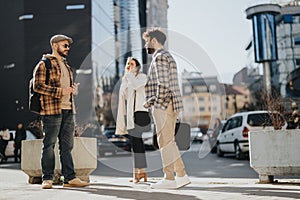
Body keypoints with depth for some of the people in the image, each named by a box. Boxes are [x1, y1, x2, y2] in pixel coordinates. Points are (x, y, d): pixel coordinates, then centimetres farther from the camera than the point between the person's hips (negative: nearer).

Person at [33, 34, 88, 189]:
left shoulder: (66, 66, 23)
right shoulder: (44, 65, -2)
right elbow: (38, 86, -12)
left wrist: (73, 88, 6)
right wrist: (60, 91, -18)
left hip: (68, 110, 7)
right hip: (52, 110, -7)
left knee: (67, 145, 8)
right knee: (49, 145, -1)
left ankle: (69, 178, 11)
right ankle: (47, 178, 6)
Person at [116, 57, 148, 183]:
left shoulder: (142, 77, 1)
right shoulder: (125, 79, 22)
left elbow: (135, 84, -22)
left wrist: (129, 72, -9)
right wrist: (122, 118, 16)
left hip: (138, 112, -7)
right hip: (128, 114, 7)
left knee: (136, 141, -11)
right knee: (134, 142, 6)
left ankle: (138, 171, -9)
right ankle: (139, 172, 10)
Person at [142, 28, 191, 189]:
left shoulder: (159, 57, -10)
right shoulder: (168, 56, 22)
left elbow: (163, 84, -21)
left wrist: (157, 102, -11)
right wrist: (151, 100, 17)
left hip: (162, 105, -10)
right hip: (171, 104, 10)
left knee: (165, 141, -6)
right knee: (169, 141, 12)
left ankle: (169, 178, -1)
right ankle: (181, 175, 13)